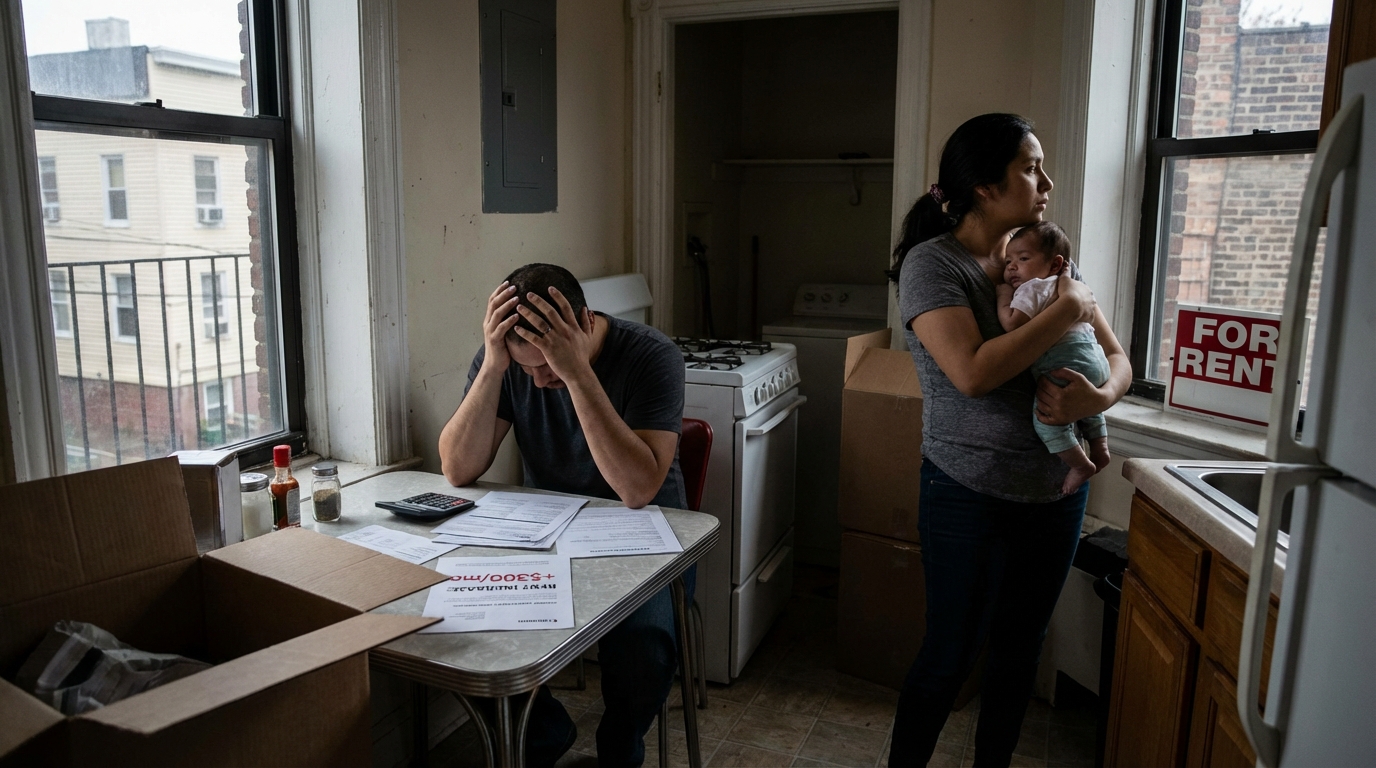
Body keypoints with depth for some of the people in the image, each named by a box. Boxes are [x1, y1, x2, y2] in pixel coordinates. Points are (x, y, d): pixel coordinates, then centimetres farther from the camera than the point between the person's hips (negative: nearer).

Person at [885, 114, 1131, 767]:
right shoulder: (932, 263, -13)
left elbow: (1117, 359, 7)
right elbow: (973, 372, -26)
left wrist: (1101, 395, -15)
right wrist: (1067, 309, -18)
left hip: (1058, 491, 6)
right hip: (972, 497, -6)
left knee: (1019, 652, 19)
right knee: (949, 656, 7)